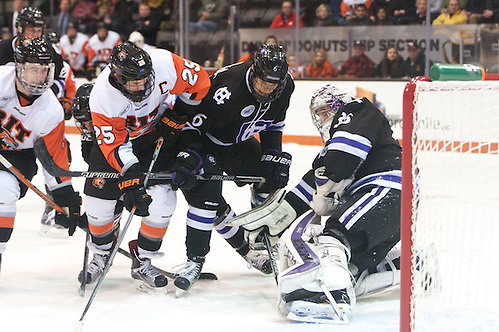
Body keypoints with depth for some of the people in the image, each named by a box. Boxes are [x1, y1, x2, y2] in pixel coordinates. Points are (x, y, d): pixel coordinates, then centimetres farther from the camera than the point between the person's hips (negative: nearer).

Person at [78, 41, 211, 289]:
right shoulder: (102, 97, -33)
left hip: (157, 133, 1)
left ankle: (143, 261, 6)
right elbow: (113, 144, -27)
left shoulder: (164, 64, -33)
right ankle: (101, 253, 23)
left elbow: (199, 81, -15)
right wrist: (130, 178, -35)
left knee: (162, 198, -11)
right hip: (116, 136, -1)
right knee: (99, 197, -6)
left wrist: (176, 116, -11)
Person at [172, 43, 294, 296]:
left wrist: (275, 155, -4)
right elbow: (192, 124, -31)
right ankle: (195, 259, -7)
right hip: (206, 140, -7)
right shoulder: (229, 90, -38)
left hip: (239, 141, 7)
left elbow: (273, 124, 5)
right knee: (206, 195, -22)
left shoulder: (285, 87, -14)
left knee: (270, 178, 4)